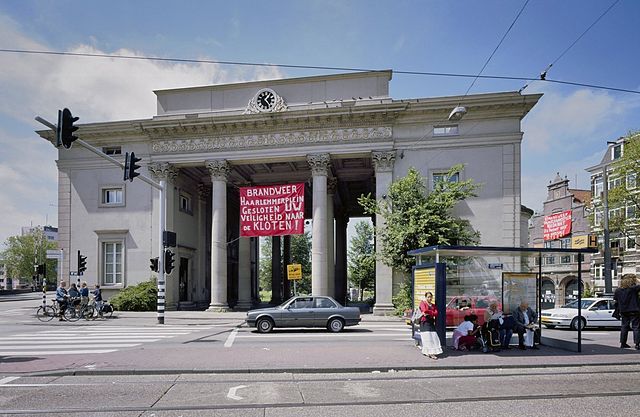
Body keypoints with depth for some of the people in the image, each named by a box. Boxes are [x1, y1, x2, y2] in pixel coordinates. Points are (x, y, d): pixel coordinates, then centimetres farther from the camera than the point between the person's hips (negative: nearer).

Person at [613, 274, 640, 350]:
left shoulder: (618, 290, 3)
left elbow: (616, 302, 9)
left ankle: (623, 343, 15)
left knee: (624, 327, 12)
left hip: (623, 312, 5)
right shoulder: (634, 288, -11)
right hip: (634, 311, -5)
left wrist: (618, 311, 18)